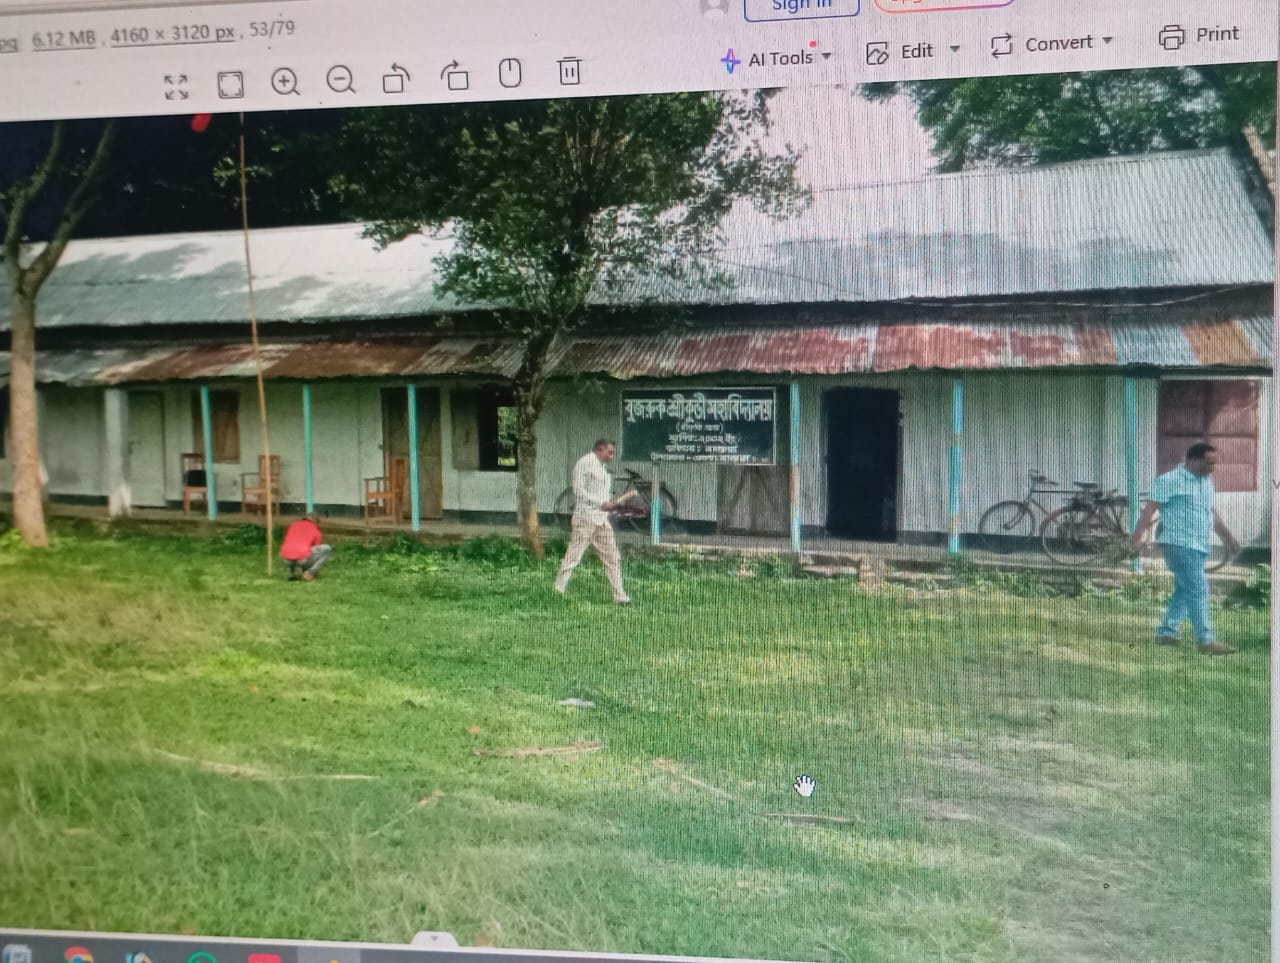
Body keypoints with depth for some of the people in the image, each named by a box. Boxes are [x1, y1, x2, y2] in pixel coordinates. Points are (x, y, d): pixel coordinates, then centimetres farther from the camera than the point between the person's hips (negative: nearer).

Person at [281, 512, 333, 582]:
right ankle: (309, 573, 2)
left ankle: (292, 573, 25)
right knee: (328, 549, 10)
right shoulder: (315, 530, 16)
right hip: (302, 558, -5)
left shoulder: (293, 525, 26)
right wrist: (314, 572, 40)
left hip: (287, 558, 5)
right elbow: (317, 551, 25)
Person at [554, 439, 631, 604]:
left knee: (613, 559, 6)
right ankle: (558, 591, 2)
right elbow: (578, 490, -15)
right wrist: (601, 503, -18)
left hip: (602, 520, 9)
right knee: (573, 557, -5)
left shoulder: (602, 467, 20)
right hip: (585, 519, -9)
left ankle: (620, 596, 9)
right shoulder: (585, 463, -8)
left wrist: (611, 505, 8)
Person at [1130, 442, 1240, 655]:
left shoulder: (1207, 481, 16)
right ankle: (1206, 640, -10)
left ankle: (1167, 632, 22)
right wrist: (1140, 534, -24)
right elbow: (1151, 508, -15)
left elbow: (1211, 512, 27)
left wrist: (1226, 536, 28)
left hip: (1199, 546, 9)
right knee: (1198, 591, -11)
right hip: (1180, 544, -9)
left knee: (1184, 590, 13)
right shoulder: (1170, 480, -11)